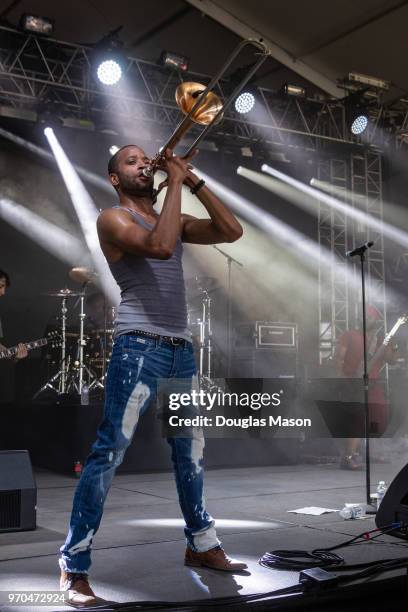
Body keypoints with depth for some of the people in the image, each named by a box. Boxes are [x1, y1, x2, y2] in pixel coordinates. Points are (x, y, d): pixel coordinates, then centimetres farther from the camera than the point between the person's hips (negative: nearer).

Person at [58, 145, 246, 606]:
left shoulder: (175, 220, 19)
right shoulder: (112, 218, -1)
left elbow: (231, 231, 9)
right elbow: (160, 246, -20)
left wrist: (195, 181, 5)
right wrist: (175, 183, -10)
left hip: (181, 349, 7)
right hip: (139, 347, -7)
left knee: (190, 451, 14)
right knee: (109, 452, -10)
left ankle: (201, 544, 28)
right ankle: (73, 567, -4)